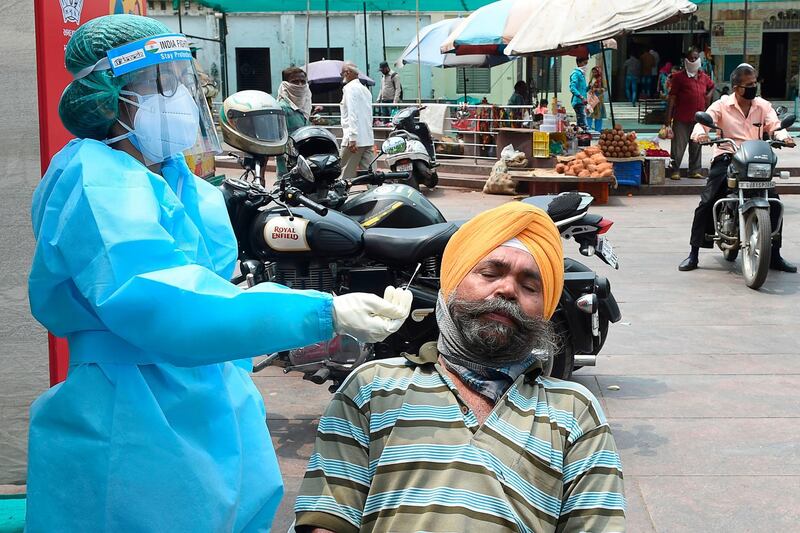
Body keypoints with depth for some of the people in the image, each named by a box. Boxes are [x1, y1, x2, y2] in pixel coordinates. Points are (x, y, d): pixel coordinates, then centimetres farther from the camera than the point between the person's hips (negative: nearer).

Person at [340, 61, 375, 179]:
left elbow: (352, 113, -17)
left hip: (354, 139, -8)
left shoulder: (349, 88, -7)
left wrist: (352, 138, -21)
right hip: (368, 139, 9)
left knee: (346, 175, -4)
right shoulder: (365, 89, 19)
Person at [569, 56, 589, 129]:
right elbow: (572, 88, -21)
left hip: (582, 102, 10)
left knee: (579, 123, 10)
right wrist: (582, 97, -30)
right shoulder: (576, 73, -9)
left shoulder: (582, 74, 20)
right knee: (582, 124, -17)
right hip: (578, 101, -10)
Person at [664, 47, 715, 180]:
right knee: (678, 146, -3)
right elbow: (672, 97, -5)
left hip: (699, 118, 5)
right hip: (682, 119, -5)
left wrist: (709, 95, 12)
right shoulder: (679, 77, -3)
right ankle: (675, 170, 4)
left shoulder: (704, 77, 12)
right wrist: (668, 116, -10)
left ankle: (694, 170, 18)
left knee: (696, 146, 10)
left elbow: (712, 86, 34)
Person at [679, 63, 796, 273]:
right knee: (706, 203, -16)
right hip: (726, 158, -3)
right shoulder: (722, 105, 2)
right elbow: (704, 121, -10)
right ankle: (694, 254, -7)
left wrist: (783, 136, -25)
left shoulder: (763, 106, 11)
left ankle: (774, 255, 6)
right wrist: (700, 133, -35)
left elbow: (775, 126, 0)